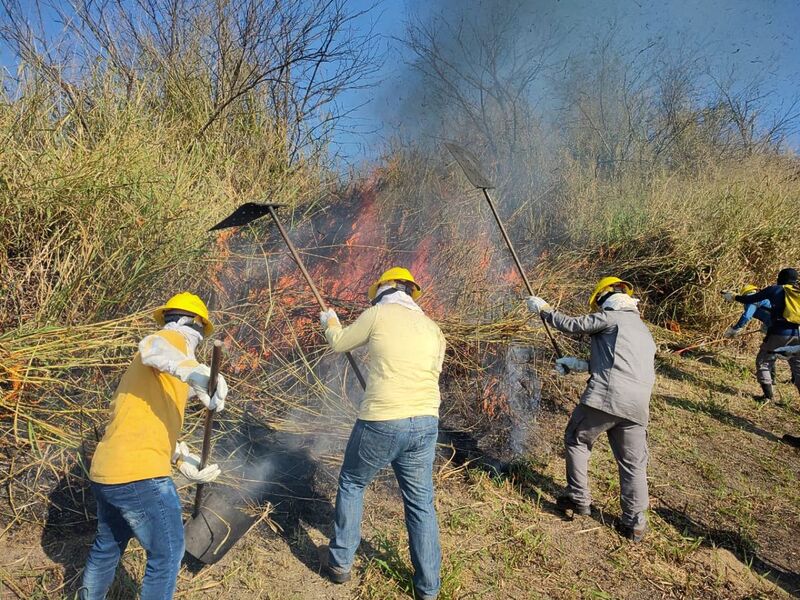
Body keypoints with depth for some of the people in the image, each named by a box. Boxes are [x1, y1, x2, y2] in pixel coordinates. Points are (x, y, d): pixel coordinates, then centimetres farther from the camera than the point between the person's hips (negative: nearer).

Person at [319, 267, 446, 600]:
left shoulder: (378, 314, 0)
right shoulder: (433, 329, 12)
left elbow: (340, 343, 13)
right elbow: (431, 373, 15)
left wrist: (330, 322, 33)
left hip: (380, 423, -4)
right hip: (425, 424, 4)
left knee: (351, 485, 21)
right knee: (421, 504, 16)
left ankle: (340, 563, 31)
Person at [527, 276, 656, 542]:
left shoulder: (610, 316, 4)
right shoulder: (644, 331, 27)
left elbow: (572, 324, 2)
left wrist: (543, 309, 15)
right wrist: (582, 365, 25)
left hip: (604, 397, -6)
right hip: (637, 406, 6)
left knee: (576, 441, 15)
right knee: (633, 464, 12)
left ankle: (579, 499, 17)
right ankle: (635, 523, 13)